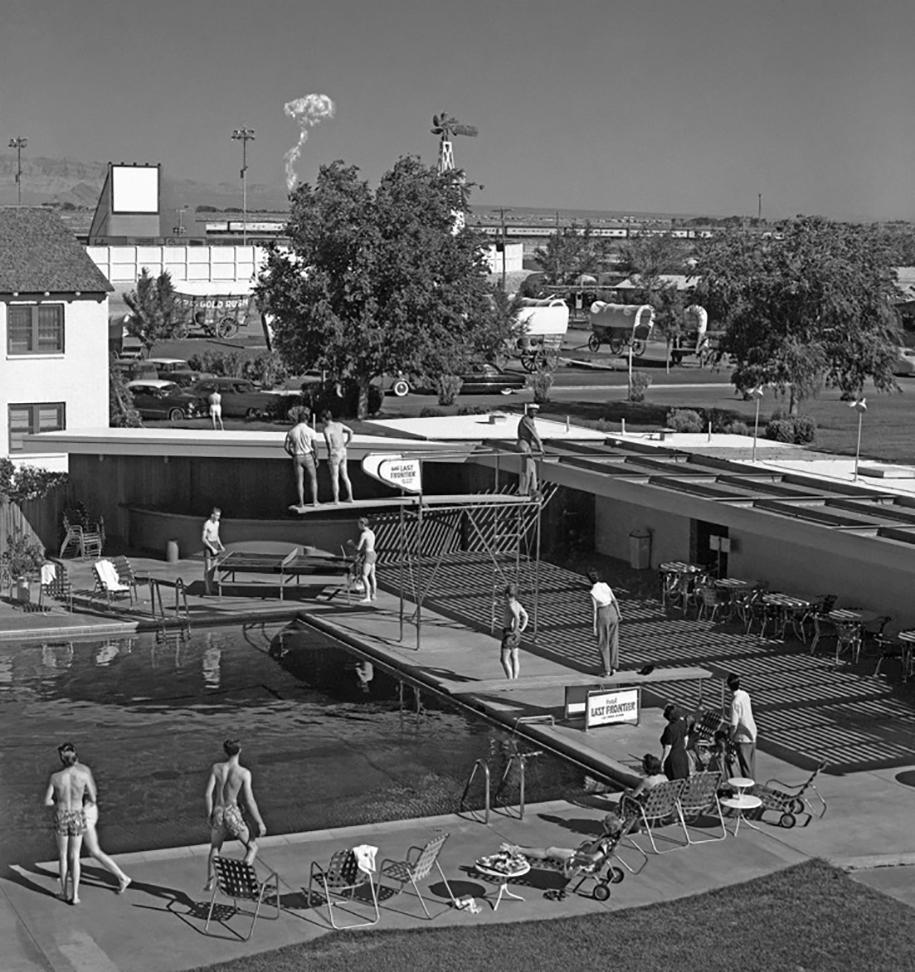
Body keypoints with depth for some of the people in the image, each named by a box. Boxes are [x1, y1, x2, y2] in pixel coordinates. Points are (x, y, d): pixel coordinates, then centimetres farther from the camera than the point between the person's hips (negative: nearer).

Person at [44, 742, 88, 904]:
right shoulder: (84, 774, -16)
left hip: (61, 818, 0)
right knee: (74, 857, 12)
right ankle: (75, 895, 9)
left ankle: (64, 892, 28)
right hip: (77, 818, 0)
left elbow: (47, 801, -9)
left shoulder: (55, 777, -16)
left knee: (63, 855, 19)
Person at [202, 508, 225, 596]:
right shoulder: (207, 524, -14)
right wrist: (212, 548, -19)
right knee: (208, 569, -4)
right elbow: (203, 538, -15)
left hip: (215, 546, 7)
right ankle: (206, 589, 0)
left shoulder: (217, 523, 9)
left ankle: (210, 587, 16)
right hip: (208, 546, -7)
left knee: (213, 568, 9)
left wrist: (220, 545, 6)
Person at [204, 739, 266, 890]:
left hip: (218, 812, 3)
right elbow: (250, 801, -12)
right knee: (252, 846, 15)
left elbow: (208, 794, -5)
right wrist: (260, 823, -3)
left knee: (215, 848, 27)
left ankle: (210, 882, 25)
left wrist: (209, 814, 10)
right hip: (233, 814, -3)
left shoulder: (216, 768, -5)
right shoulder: (244, 773, -12)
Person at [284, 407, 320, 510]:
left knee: (299, 481, 6)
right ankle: (314, 501, 17)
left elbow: (286, 446, -2)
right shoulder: (310, 431, -9)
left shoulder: (291, 431, -2)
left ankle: (301, 504, 3)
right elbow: (314, 446, -9)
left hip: (297, 458, 1)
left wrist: (293, 455, 12)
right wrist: (316, 458, 3)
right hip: (308, 456, -1)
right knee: (313, 479, 16)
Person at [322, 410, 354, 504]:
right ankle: (350, 497, 17)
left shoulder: (326, 429, -15)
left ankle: (336, 500, 8)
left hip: (334, 454, -6)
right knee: (345, 476, 15)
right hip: (343, 453, 6)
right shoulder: (339, 424, 5)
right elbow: (350, 431, 12)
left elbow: (328, 442, -30)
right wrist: (346, 444, 15)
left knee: (334, 478, 4)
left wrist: (330, 453, -18)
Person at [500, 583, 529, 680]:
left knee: (504, 659, -3)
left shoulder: (510, 605, -20)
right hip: (516, 634, 9)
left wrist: (514, 629, -23)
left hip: (509, 633, -9)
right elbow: (525, 616, 18)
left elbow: (517, 618, -34)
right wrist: (522, 628, 14)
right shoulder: (517, 604, 7)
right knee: (514, 658, 14)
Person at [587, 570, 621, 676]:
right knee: (613, 641, 16)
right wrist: (618, 614, 16)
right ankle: (614, 667, 20)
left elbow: (594, 610, -16)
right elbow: (614, 600, 3)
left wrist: (594, 627, -10)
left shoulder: (593, 593, -18)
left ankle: (607, 671, 8)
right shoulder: (605, 585, -3)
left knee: (603, 644, 8)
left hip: (602, 615, -5)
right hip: (612, 612, 5)